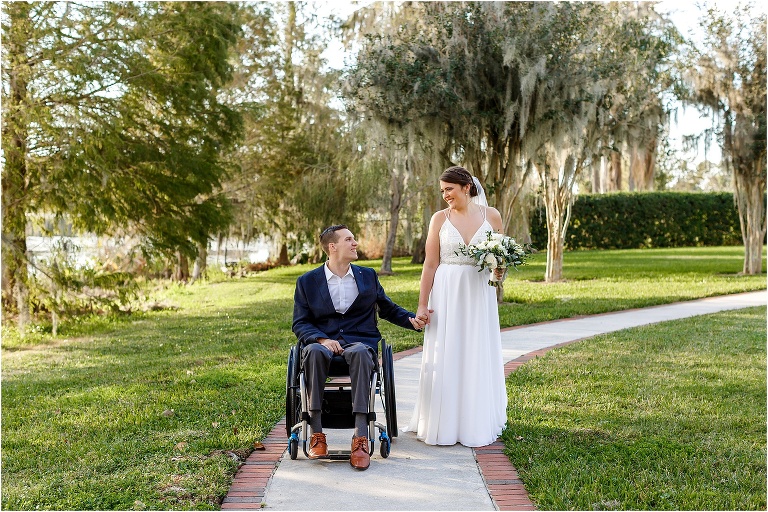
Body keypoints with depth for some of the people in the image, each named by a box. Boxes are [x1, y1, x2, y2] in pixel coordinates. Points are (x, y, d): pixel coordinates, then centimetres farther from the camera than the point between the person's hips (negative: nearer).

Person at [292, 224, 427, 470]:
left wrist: (413, 320, 4)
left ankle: (361, 438, -43)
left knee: (360, 353, -38)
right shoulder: (307, 281, 10)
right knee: (314, 352, -38)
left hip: (360, 341, 1)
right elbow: (300, 323, 5)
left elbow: (388, 309, 24)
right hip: (323, 342, 0)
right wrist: (322, 339, -15)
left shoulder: (368, 276, 17)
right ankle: (317, 434, -33)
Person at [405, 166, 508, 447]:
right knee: (445, 358, 3)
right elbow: (430, 264, -2)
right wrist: (422, 305, -6)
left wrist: (499, 271, -10)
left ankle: (476, 424, 21)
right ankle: (444, 424, 15)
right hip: (447, 294, -1)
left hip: (479, 295, 1)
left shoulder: (491, 215, 2)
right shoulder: (440, 218, 0)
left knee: (478, 358, 7)